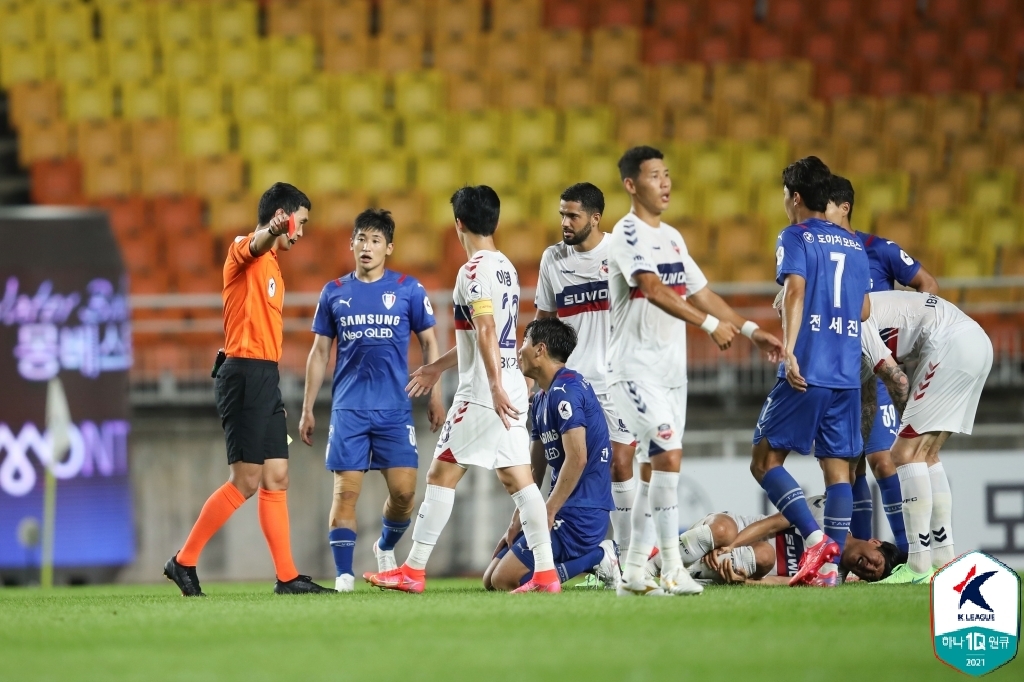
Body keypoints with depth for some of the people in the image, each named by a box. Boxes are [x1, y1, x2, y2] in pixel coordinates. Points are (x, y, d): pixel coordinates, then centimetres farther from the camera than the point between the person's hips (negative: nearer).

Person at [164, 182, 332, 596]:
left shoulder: (272, 267, 23)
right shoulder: (244, 252, -6)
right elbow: (254, 245, -32)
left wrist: (274, 401, 23)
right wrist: (272, 231, -57)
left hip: (266, 379, 10)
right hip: (245, 374, -10)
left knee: (276, 479, 7)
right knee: (246, 481, -9)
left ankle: (287, 576, 7)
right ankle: (184, 561, -1)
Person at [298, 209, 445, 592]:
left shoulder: (408, 290, 4)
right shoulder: (334, 293, 8)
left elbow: (428, 344, 8)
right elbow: (319, 352, 12)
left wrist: (435, 397, 0)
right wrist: (307, 410, 9)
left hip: (395, 409, -1)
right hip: (348, 409, 1)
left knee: (403, 490, -5)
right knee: (346, 490, -6)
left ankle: (386, 547, 24)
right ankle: (343, 574, -2)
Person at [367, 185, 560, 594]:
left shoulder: (474, 271, -12)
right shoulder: (505, 267, 17)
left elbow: (486, 332, -23)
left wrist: (495, 386, -29)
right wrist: (438, 367, 35)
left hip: (482, 394, -8)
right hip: (510, 390, 8)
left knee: (441, 475, -2)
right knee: (518, 478, 6)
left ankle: (413, 571, 1)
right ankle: (545, 572, 0)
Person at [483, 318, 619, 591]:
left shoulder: (565, 391, -15)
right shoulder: (541, 399, 17)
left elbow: (577, 458, -23)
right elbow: (535, 469, 21)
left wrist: (547, 515, -19)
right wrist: (517, 522, 13)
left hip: (581, 513, -10)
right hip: (566, 509, 10)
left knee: (504, 580, -16)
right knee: (490, 580, 10)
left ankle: (595, 558, -8)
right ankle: (591, 556, 6)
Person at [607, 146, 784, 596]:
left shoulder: (672, 238, 16)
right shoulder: (628, 234, -11)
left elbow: (701, 294, 21)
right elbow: (654, 290, -24)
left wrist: (750, 330, 14)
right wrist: (710, 324, -30)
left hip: (671, 368, 9)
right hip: (635, 367, -9)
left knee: (655, 468, 7)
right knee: (668, 455, -18)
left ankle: (634, 573, 11)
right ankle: (672, 569, -18)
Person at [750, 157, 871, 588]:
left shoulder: (795, 237, -1)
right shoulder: (854, 246, 17)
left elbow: (795, 289, -16)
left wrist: (789, 349, -24)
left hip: (806, 372, -6)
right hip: (847, 375, 6)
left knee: (765, 460, 0)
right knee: (837, 467, 6)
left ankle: (816, 537, -17)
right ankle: (830, 565, -1)